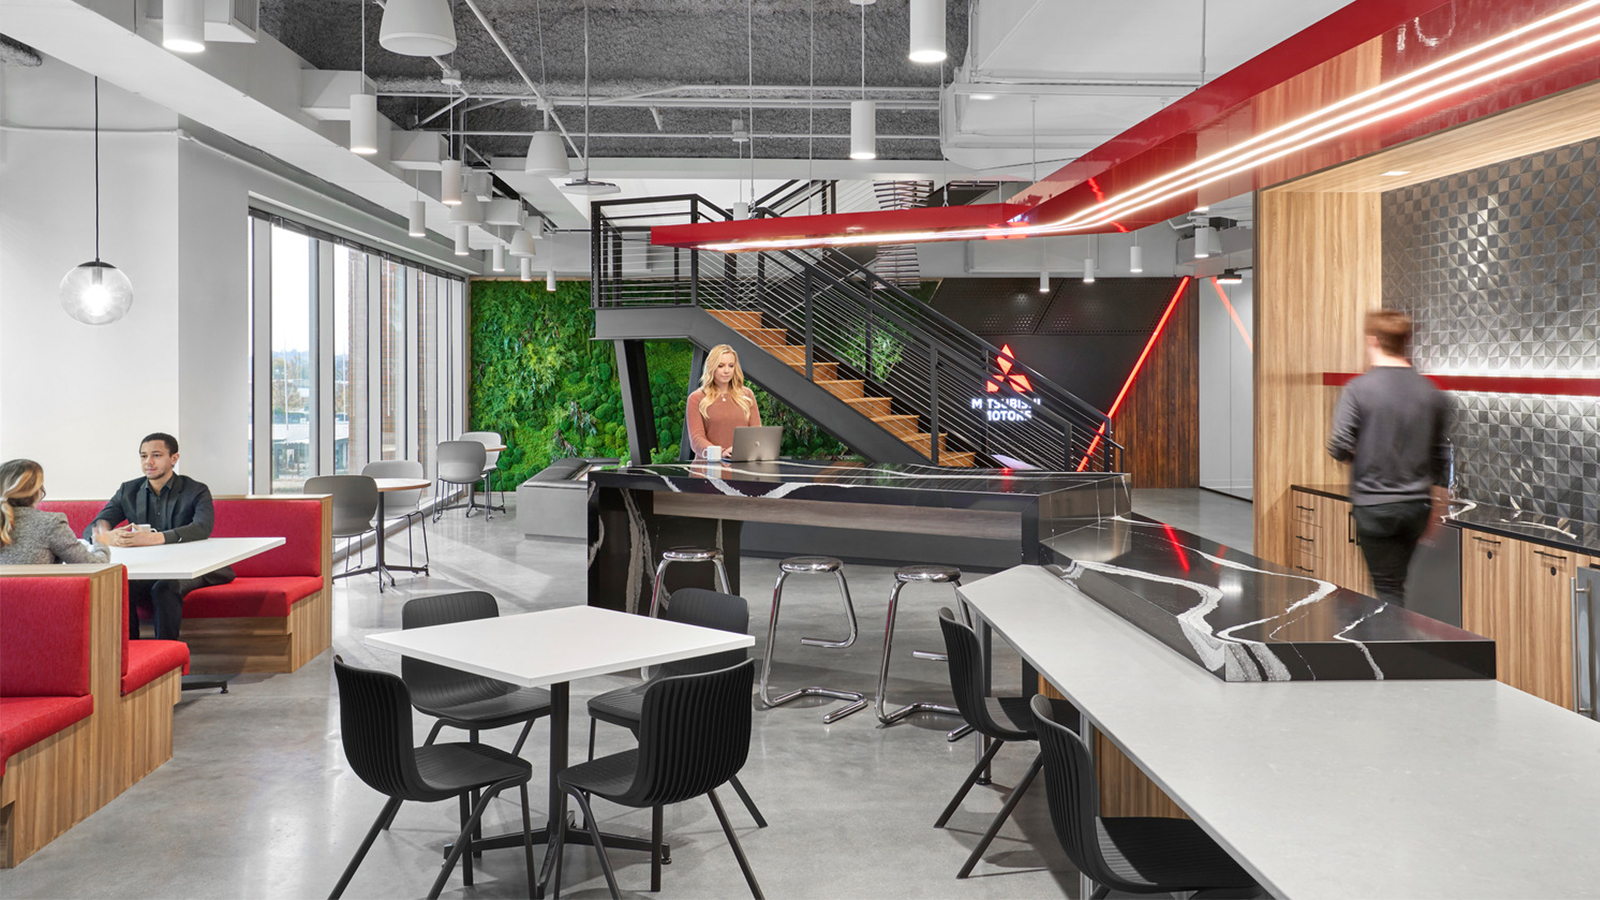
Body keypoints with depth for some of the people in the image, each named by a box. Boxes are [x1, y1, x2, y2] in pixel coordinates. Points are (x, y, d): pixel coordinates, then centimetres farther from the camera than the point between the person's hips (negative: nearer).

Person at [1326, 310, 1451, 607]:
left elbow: (1339, 449, -15)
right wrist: (1437, 511, 19)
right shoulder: (1432, 394, 4)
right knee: (1395, 585, 20)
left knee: (1388, 590, 2)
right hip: (1416, 504, 5)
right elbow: (1441, 456, 10)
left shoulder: (1359, 389, -11)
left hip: (1374, 505, -5)